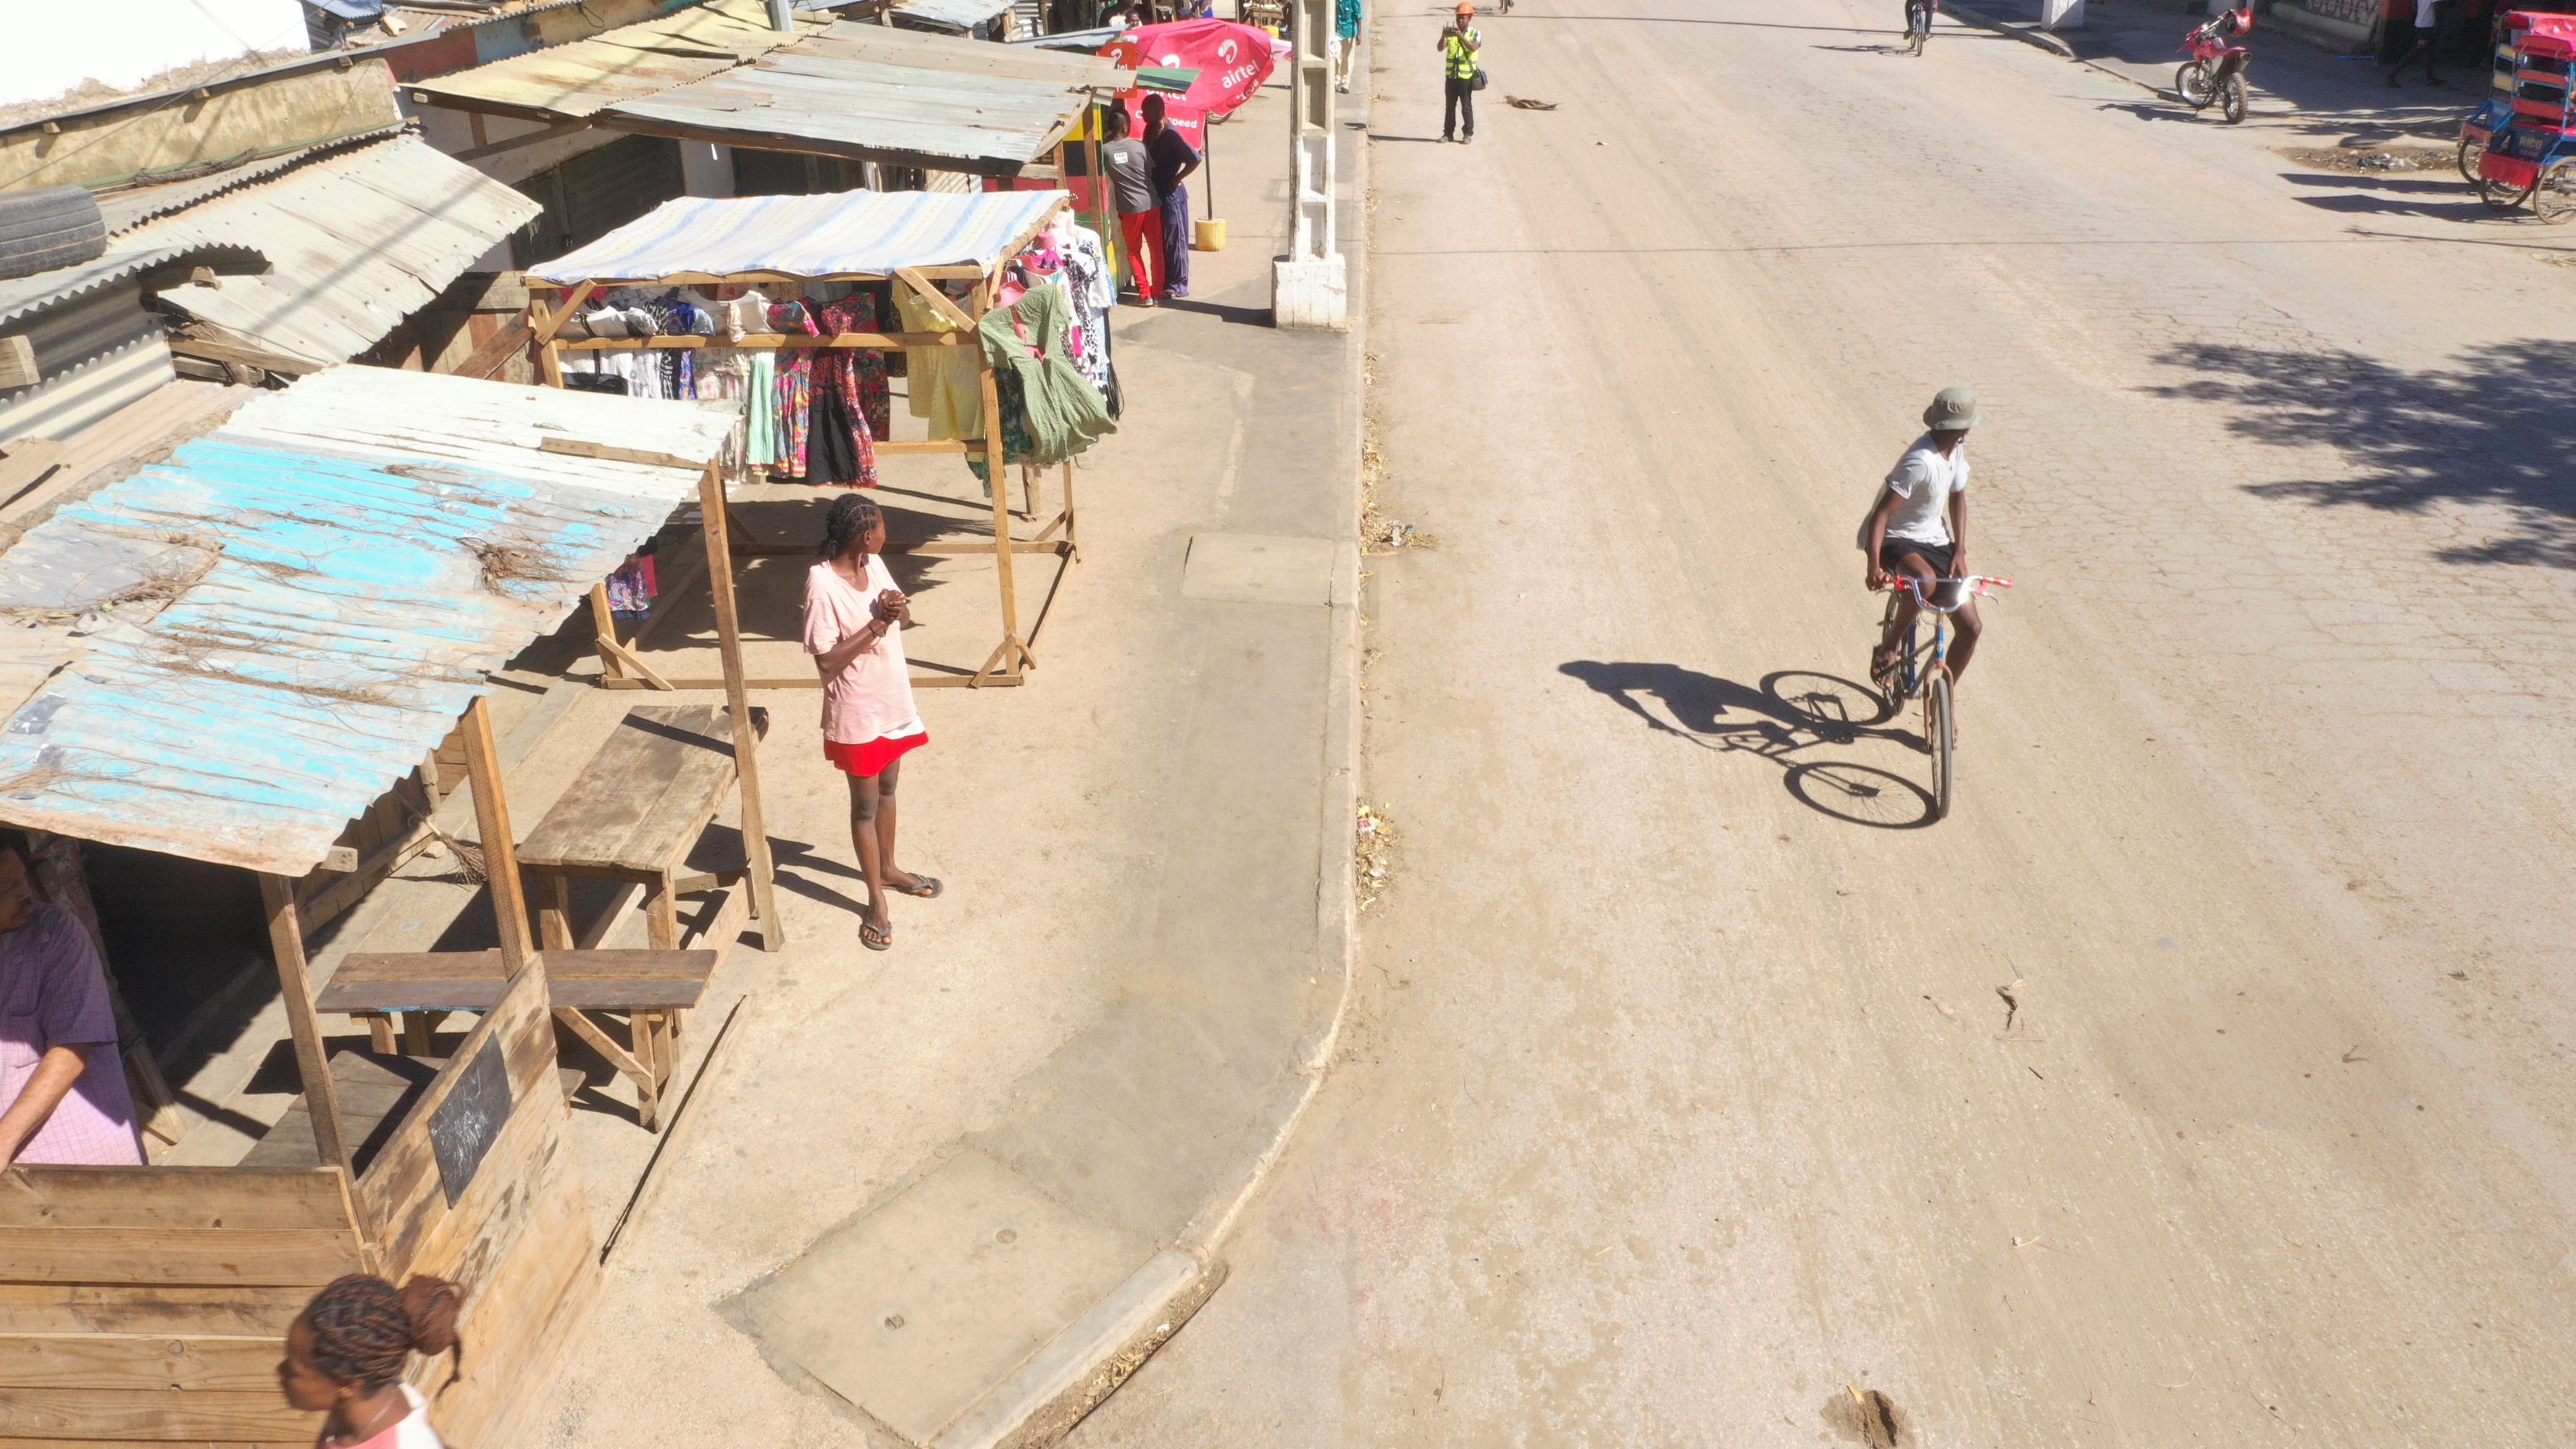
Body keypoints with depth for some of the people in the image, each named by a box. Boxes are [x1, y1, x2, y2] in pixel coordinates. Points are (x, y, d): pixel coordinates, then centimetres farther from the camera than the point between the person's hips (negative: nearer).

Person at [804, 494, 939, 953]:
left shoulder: (875, 564, -3)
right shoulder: (823, 584, -25)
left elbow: (905, 618, 9)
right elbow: (826, 661, -24)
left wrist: (898, 609, -14)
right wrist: (875, 625, -29)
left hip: (894, 701, 7)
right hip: (857, 713, -7)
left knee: (887, 790, 24)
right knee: (866, 805, 8)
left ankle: (889, 869, 45)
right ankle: (877, 900, 22)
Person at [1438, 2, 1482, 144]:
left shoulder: (1475, 34, -1)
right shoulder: (1451, 32, 5)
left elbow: (1474, 47, -21)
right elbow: (1440, 48, -7)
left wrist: (1461, 36, -32)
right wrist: (1443, 36, -26)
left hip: (1466, 76, -3)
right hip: (1451, 75, 3)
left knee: (1466, 106, 1)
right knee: (1450, 106, 7)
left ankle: (1468, 133, 6)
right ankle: (1448, 133, 13)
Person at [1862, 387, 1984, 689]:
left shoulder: (1956, 449, 0)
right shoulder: (1920, 463, -26)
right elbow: (1881, 514, -30)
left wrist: (1960, 551, 4)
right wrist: (1875, 567, -42)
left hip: (1934, 540, 8)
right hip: (1896, 540, -8)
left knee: (1971, 626, -1)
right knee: (1925, 581, -42)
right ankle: (1889, 647, -17)